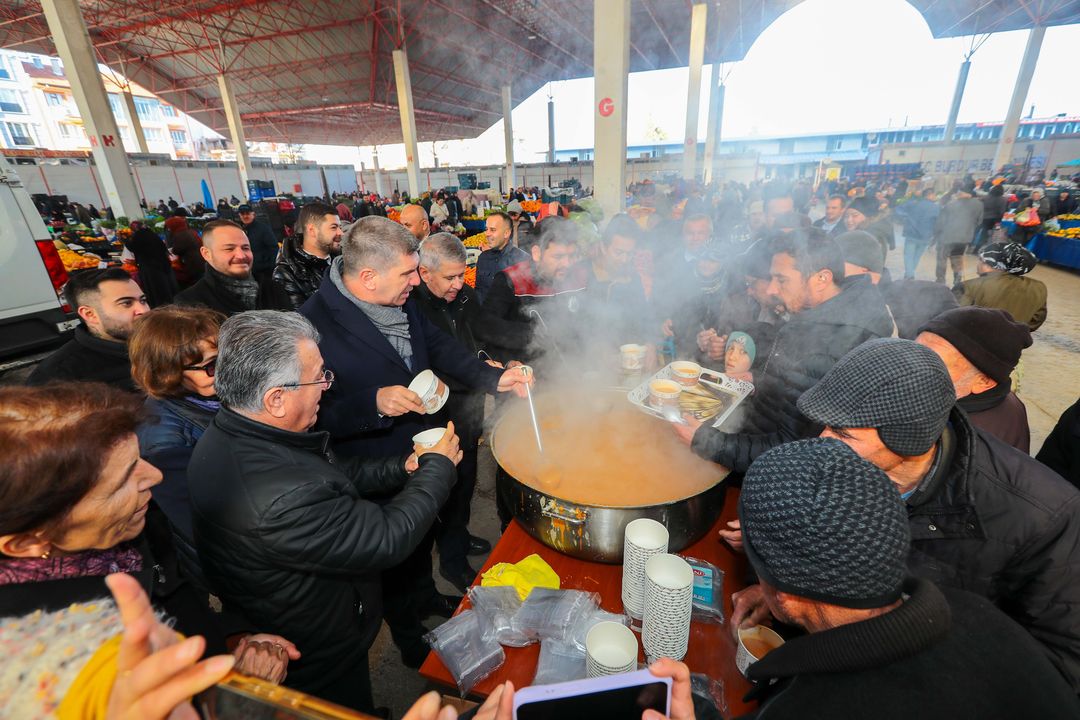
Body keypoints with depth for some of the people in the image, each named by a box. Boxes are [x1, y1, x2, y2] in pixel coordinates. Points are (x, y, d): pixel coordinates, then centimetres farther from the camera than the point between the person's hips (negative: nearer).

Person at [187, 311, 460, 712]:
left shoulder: (224, 437, -13)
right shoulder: (281, 501, -43)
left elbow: (327, 474, 0)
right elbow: (388, 538, -32)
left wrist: (402, 468, -8)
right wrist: (438, 467, -18)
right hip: (316, 661, -7)